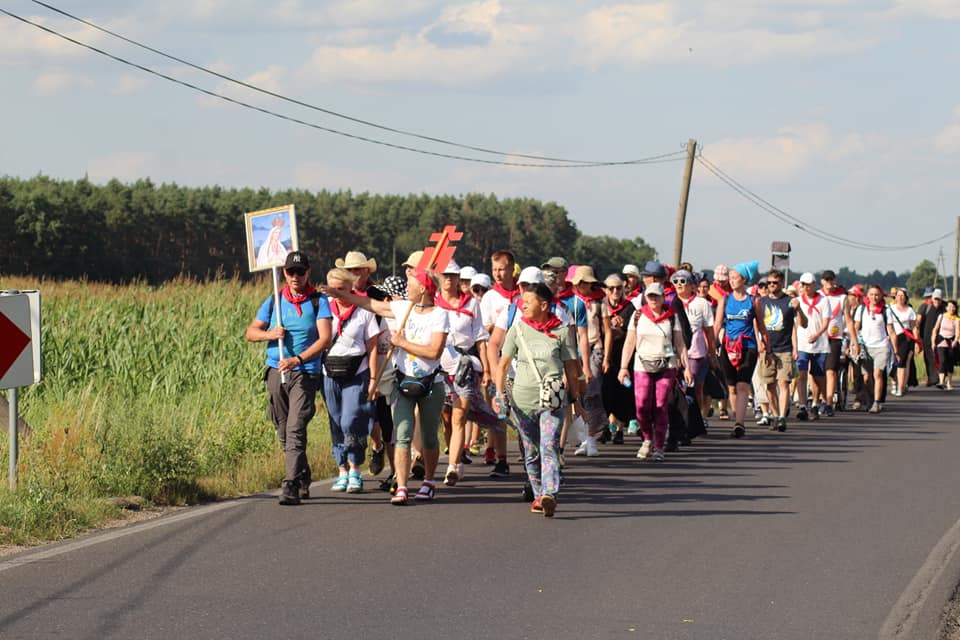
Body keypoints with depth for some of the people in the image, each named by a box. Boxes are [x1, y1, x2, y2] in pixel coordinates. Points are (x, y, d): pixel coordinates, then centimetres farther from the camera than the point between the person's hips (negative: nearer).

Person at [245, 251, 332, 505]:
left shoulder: (318, 302, 0)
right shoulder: (274, 302, 11)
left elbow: (325, 338, -10)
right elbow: (250, 332, 14)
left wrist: (298, 360, -22)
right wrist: (269, 334, -9)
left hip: (305, 373, -5)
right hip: (276, 371, 5)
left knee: (296, 430, -15)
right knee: (283, 432, 10)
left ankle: (291, 486, -20)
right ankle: (303, 480, 25)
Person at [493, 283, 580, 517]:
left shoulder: (561, 332, 2)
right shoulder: (518, 329, 6)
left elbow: (570, 368, 8)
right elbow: (503, 365, 9)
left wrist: (576, 399, 9)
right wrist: (500, 394, -1)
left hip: (552, 401, -3)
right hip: (522, 399, 3)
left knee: (549, 448, -17)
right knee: (531, 452, 10)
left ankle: (549, 495, -30)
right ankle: (538, 495, 22)